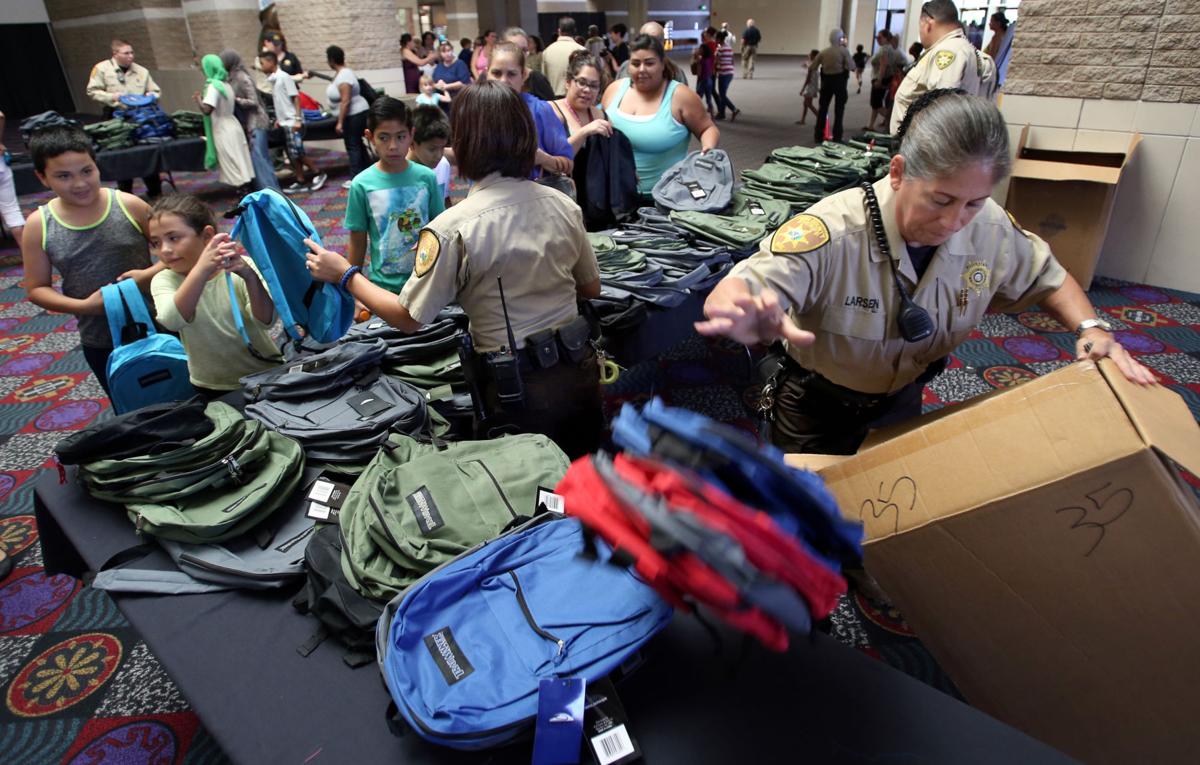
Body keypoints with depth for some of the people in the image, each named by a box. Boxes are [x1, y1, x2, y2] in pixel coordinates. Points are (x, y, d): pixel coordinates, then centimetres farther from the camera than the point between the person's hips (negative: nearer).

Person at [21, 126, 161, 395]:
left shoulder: (129, 205, -11)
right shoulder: (38, 226, -6)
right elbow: (36, 289, 0)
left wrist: (150, 274, -20)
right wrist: (83, 306, -16)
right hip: (99, 342, 2)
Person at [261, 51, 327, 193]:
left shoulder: (284, 77, -12)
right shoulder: (272, 79, 11)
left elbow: (296, 98, -15)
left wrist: (297, 119, -19)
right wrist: (278, 119, 16)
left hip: (292, 122, -8)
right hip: (284, 122, 8)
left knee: (296, 153, -9)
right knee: (291, 154, 8)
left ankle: (318, 174, 4)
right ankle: (301, 182, 13)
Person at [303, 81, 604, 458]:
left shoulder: (452, 228, -18)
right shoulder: (562, 205, -3)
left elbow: (409, 318, -9)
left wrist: (345, 275, 5)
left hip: (517, 391, -4)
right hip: (580, 372, 5)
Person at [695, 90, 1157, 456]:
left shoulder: (992, 231, -18)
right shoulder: (833, 232, -37)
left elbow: (1045, 276, 3)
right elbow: (732, 293, -45)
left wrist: (1090, 327, -17)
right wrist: (751, 317, -70)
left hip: (901, 402, 5)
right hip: (816, 408, -4)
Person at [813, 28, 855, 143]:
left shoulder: (823, 52, 4)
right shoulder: (843, 51, -7)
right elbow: (851, 66, -13)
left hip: (826, 80, 3)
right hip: (840, 80, -3)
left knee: (822, 108, 10)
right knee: (839, 110, 5)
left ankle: (818, 136, 11)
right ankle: (837, 137, 4)